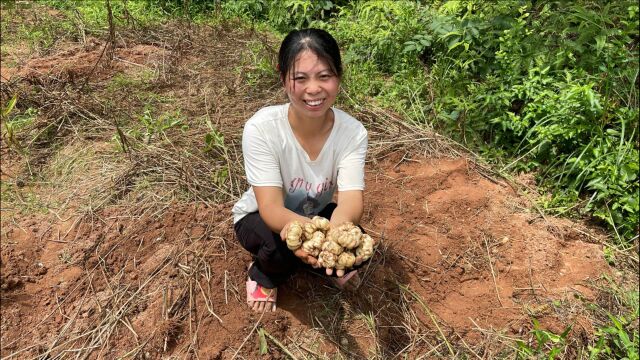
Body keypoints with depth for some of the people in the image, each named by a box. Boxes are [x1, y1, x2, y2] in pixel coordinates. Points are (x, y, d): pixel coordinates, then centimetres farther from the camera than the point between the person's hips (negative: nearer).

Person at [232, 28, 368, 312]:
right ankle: (262, 275, 2)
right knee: (283, 245, -35)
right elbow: (270, 207, -36)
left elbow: (351, 199, -34)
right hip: (261, 219, -2)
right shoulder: (261, 127, -31)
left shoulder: (352, 132, -24)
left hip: (316, 215, 2)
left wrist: (337, 226, -59)